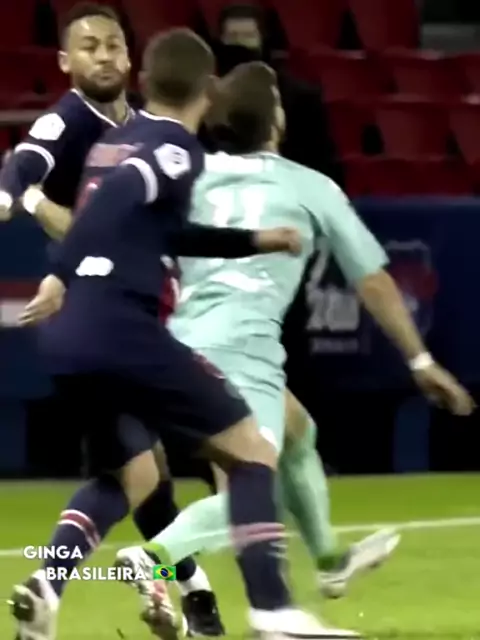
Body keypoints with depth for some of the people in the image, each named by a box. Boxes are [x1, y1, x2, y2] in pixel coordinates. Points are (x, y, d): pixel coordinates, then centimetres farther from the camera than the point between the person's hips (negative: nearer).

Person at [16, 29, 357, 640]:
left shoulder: (116, 144, 21)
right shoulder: (177, 152, -5)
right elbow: (113, 201, -23)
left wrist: (252, 241, 39)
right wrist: (62, 273, -29)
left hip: (69, 336, 8)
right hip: (121, 328, -8)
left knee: (127, 475, 26)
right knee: (251, 452, 0)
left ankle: (44, 587, 7)